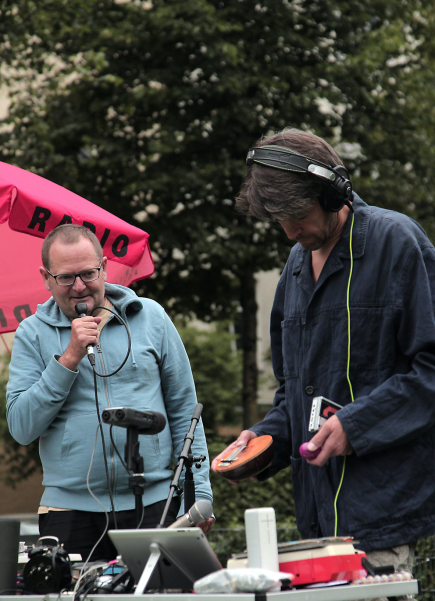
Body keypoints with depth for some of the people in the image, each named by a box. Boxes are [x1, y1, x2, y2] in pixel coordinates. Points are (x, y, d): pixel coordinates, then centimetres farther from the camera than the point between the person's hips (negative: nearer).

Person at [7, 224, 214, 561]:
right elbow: (21, 428, -4)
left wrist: (198, 495, 2)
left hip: (156, 504, 1)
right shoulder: (33, 334, 6)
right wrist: (70, 358, -10)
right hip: (71, 511, 0)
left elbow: (185, 412, 10)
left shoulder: (151, 317, 8)